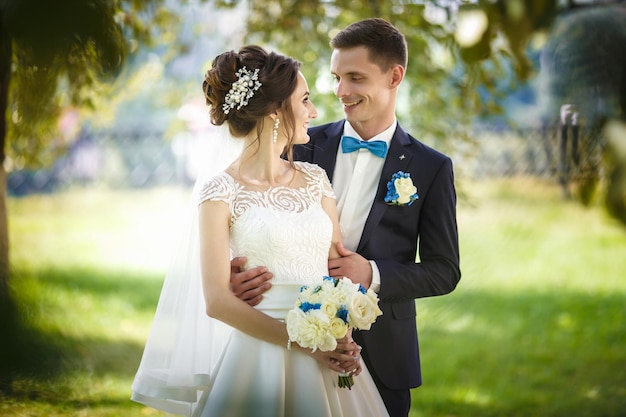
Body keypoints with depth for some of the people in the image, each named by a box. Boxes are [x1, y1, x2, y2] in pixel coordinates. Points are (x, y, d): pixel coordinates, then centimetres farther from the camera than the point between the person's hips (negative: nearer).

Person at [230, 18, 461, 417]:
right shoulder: (305, 147, 3)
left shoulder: (431, 168, -2)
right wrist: (241, 274, -19)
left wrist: (373, 274, -17)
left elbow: (444, 271, -1)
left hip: (381, 356, -1)